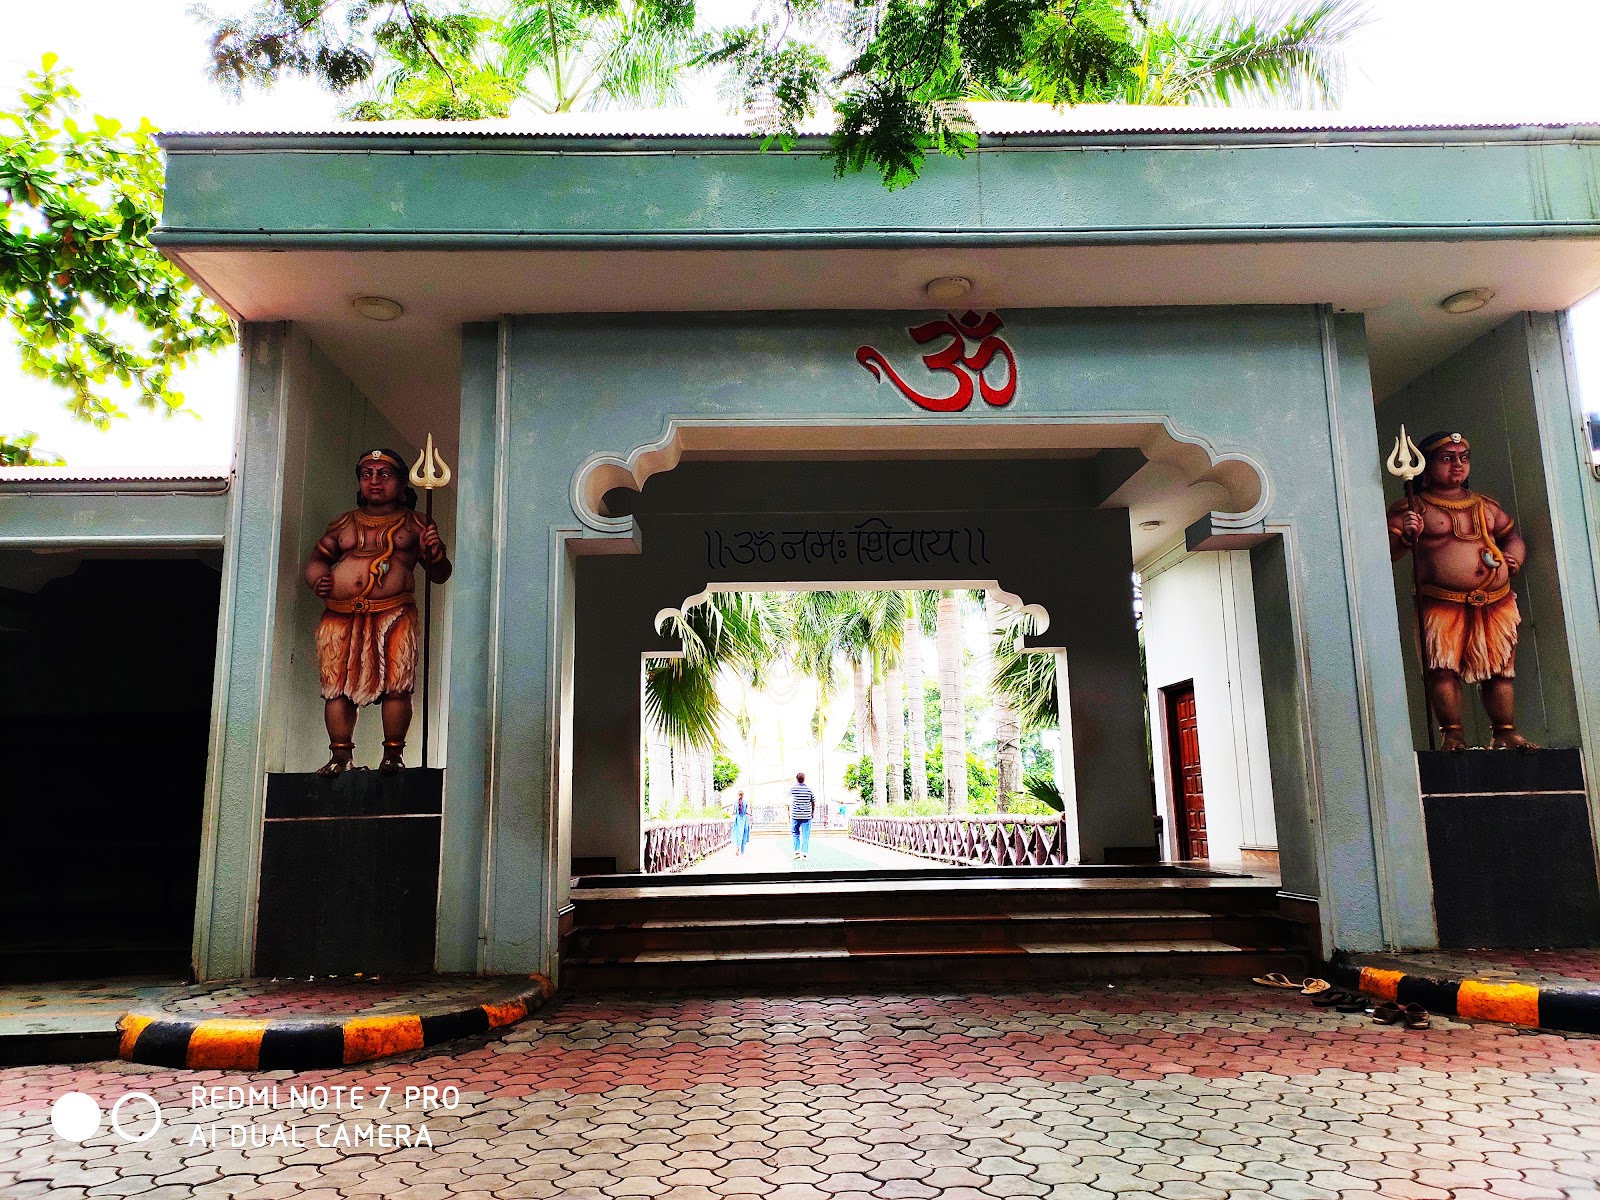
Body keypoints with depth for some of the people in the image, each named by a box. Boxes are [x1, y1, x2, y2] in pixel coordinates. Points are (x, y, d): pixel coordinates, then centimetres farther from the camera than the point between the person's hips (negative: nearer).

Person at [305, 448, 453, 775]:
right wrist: (318, 580, 4)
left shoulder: (415, 525, 13)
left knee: (396, 685, -11)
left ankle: (393, 755, -2)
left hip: (394, 616, -3)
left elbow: (440, 575, 13)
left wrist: (433, 554, -9)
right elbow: (318, 558, 26)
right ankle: (340, 757, 6)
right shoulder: (343, 523, 21)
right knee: (336, 686, -2)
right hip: (340, 618, 3)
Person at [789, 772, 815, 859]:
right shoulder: (809, 790, -1)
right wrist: (812, 813, 19)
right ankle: (804, 854, -1)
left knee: (796, 834, 13)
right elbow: (814, 803, 6)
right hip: (806, 816, 0)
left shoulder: (792, 789, -1)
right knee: (805, 835, 3)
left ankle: (797, 852, 7)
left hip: (795, 815, 0)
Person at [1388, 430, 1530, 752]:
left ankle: (1505, 733, 16)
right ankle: (1451, 734, -6)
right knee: (1442, 667, -15)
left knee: (1500, 669, 7)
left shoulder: (1485, 505, 19)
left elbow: (1512, 535, 31)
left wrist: (1514, 557, 10)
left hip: (1496, 602, 5)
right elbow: (1388, 550, -3)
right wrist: (1407, 536, -23)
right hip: (1442, 603, -5)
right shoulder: (1412, 507, 2)